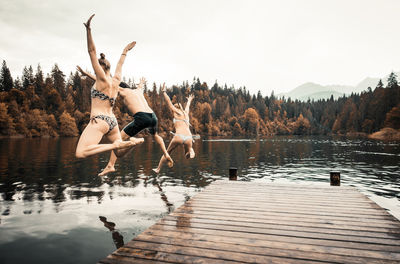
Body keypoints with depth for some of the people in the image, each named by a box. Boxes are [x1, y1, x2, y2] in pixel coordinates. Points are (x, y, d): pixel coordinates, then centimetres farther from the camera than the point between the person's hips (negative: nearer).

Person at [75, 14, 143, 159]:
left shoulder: (102, 79, -5)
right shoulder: (116, 80, 13)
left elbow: (92, 52, -10)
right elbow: (119, 65, 32)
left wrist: (88, 30, -13)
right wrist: (125, 51, 45)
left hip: (99, 120, -8)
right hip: (112, 121, 8)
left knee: (80, 153, -16)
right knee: (120, 152, 20)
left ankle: (114, 145, -25)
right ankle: (132, 141, -9)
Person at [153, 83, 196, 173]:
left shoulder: (176, 112, 14)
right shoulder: (186, 113, 27)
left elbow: (169, 101, 20)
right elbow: (187, 106, 48)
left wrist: (164, 91, 33)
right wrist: (189, 100, 69)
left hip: (179, 136, -4)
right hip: (189, 137, 4)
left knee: (167, 152, 18)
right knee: (187, 156, 23)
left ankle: (158, 169, 24)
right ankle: (190, 151, -12)